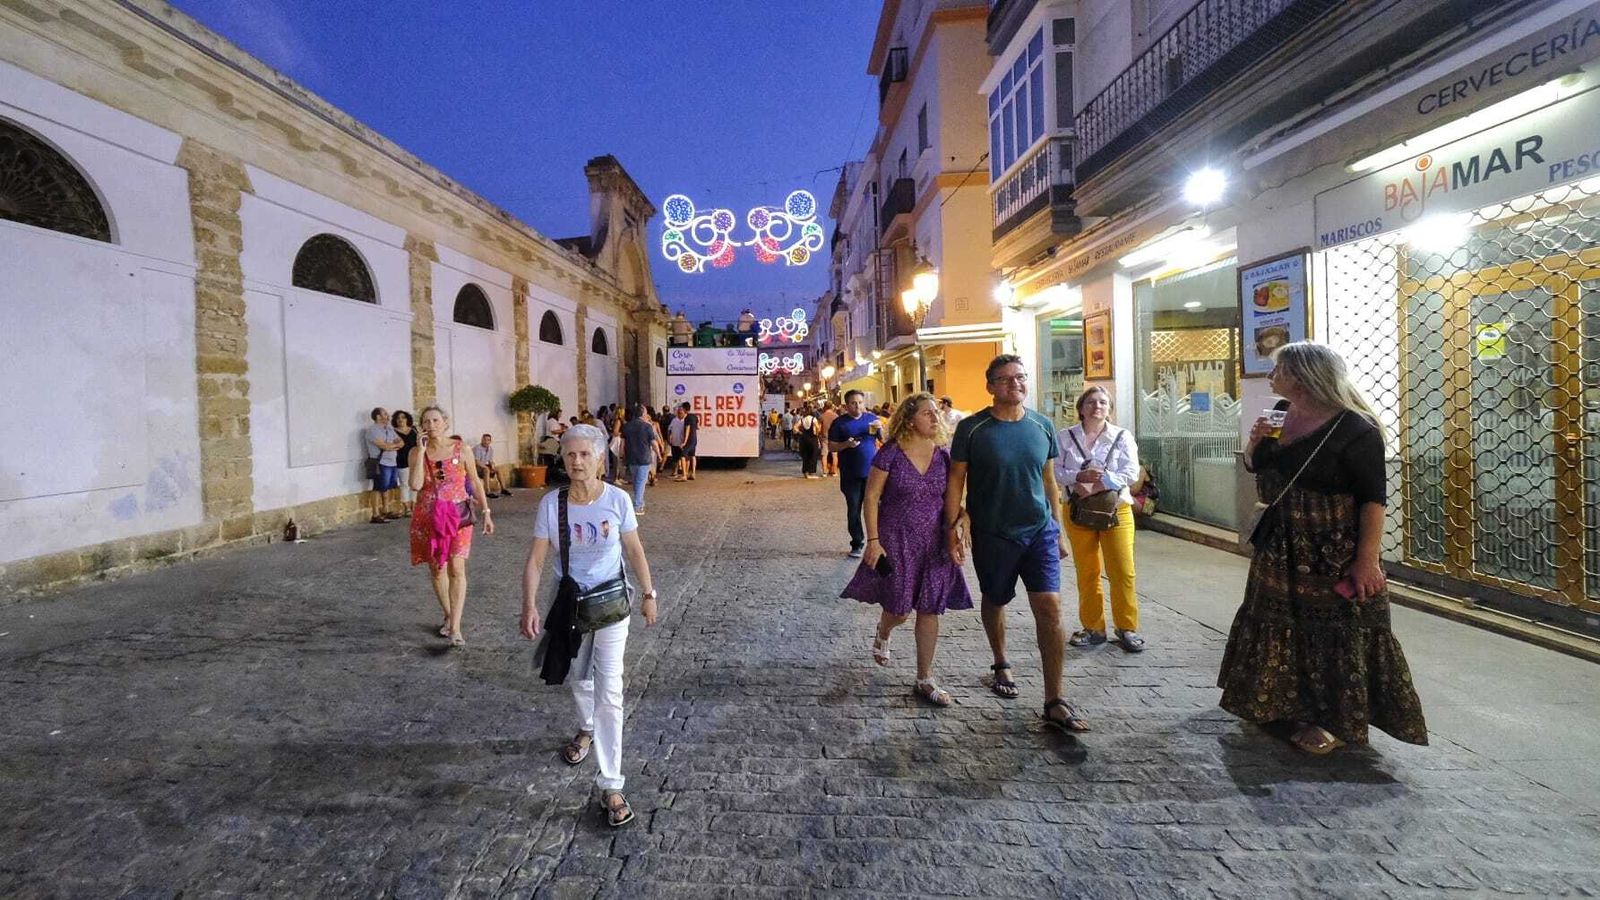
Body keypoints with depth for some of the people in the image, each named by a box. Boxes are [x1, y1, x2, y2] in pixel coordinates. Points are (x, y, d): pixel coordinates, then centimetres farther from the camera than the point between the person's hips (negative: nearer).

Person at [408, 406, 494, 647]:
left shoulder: (461, 448, -1)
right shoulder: (417, 452, 1)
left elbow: (475, 482, 5)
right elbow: (416, 485, -14)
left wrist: (485, 512, 2)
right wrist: (422, 450, -14)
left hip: (457, 514, -2)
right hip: (427, 516, 2)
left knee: (456, 567, -12)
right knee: (437, 569, 10)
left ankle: (455, 629, -12)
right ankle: (448, 616, 30)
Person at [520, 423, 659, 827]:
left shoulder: (617, 499, -14)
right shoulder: (551, 503, -12)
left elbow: (634, 550, -4)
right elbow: (535, 559, -11)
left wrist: (649, 594, 0)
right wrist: (530, 607, -21)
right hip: (569, 602, 3)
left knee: (608, 692, -6)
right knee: (579, 678, 24)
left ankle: (611, 787, 2)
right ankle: (587, 729, 56)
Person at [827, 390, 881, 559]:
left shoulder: (872, 418, 7)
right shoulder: (839, 422, 1)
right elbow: (831, 446, 0)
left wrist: (881, 429, -12)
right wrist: (846, 444, -18)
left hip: (872, 472, 1)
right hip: (851, 475, -1)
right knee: (853, 510, 4)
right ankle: (857, 543, 16)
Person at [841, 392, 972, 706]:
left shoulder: (944, 455, 2)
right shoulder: (891, 454, -10)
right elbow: (871, 497, -8)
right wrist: (873, 540, -12)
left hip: (934, 544, 4)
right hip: (896, 542, -3)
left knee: (930, 610, 5)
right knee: (899, 609, 6)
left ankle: (925, 679, 19)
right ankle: (882, 634, 44)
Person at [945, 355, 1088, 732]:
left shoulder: (1042, 426, 3)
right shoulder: (972, 428, -8)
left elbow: (1049, 481, 10)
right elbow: (956, 480, -5)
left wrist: (1058, 529, 11)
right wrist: (951, 530, -9)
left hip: (1040, 531, 2)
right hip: (992, 535, -2)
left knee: (1050, 609, -7)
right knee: (995, 602, 16)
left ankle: (1054, 702, 2)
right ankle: (1001, 665, 43)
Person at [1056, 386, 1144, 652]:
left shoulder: (1122, 436, 3)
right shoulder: (1065, 437, 4)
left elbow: (1131, 472, -8)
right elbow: (1055, 470, -3)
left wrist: (1098, 484, -18)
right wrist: (1079, 477, -21)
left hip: (1115, 509, -1)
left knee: (1122, 571, -3)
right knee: (1087, 572, 7)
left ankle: (1127, 628, 12)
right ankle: (1093, 628, 19)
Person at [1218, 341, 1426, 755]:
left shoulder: (1354, 428, -18)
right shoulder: (1282, 415, 4)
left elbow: (1373, 498, -19)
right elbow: (1255, 465, 15)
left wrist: (1367, 559, -23)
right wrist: (1256, 440, -6)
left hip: (1333, 554, -8)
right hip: (1280, 548, 8)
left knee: (1334, 633, 3)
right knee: (1282, 627, 17)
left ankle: (1336, 721, 19)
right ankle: (1285, 704, 34)